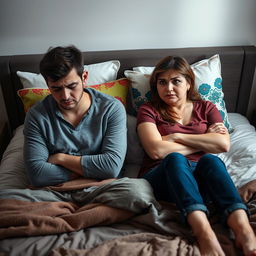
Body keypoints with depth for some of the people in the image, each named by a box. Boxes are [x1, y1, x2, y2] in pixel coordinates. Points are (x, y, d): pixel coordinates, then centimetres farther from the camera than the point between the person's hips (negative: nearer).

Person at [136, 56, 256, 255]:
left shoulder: (206, 108, 17)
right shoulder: (149, 110, 10)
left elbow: (224, 144, -2)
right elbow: (156, 150, -9)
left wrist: (177, 136, -4)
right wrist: (204, 142, -2)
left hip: (201, 178, 2)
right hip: (163, 176, -1)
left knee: (210, 159, -29)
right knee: (175, 158, -32)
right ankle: (205, 234, -48)